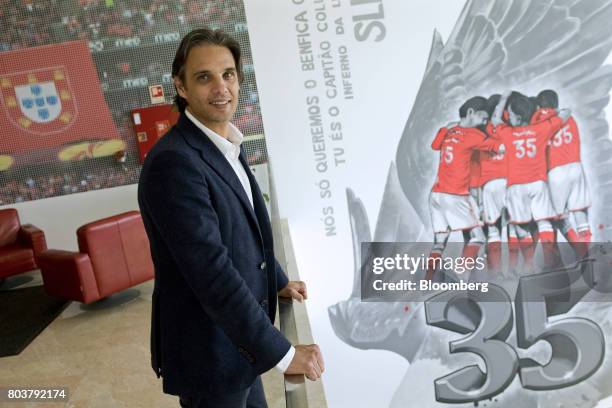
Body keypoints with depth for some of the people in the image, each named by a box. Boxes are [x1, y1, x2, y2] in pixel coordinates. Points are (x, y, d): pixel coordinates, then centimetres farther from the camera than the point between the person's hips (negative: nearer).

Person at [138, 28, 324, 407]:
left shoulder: (229, 146, 5)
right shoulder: (173, 162, -25)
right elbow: (213, 274, -29)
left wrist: (277, 281, 22)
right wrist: (282, 352, -24)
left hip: (239, 337, 8)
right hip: (209, 351, -8)